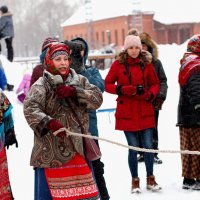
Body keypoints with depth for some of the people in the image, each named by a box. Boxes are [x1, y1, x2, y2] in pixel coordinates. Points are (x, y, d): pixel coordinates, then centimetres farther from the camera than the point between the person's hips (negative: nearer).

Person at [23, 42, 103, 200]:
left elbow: (97, 99, -3)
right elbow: (30, 108, -19)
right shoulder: (42, 85, -5)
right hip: (51, 151, -4)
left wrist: (74, 92, -16)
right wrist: (48, 122, -35)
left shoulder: (79, 81, 9)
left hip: (78, 146, 4)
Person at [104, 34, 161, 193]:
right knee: (133, 148, 0)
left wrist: (150, 94, -9)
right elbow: (107, 85, 2)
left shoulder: (146, 64, 5)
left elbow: (155, 84, 12)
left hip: (145, 111, 2)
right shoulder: (118, 64, 0)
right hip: (126, 112, -2)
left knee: (148, 146, -1)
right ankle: (135, 180, 17)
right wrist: (122, 89, -16)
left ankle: (150, 179, 17)